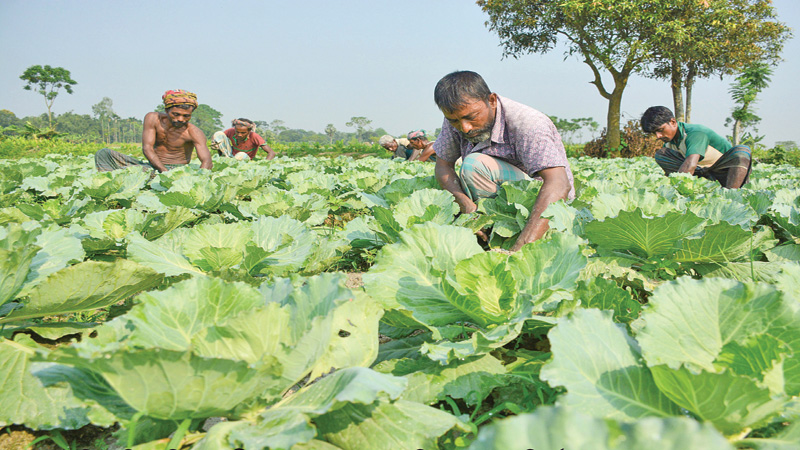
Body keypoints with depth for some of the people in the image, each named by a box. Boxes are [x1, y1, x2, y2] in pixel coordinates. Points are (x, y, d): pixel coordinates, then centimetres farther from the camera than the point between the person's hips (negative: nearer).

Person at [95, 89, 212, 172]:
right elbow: (147, 148, -10)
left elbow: (206, 161, -22)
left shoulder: (194, 132, -12)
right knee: (103, 154, -7)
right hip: (152, 166, 5)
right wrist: (163, 170, -28)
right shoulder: (153, 118, -3)